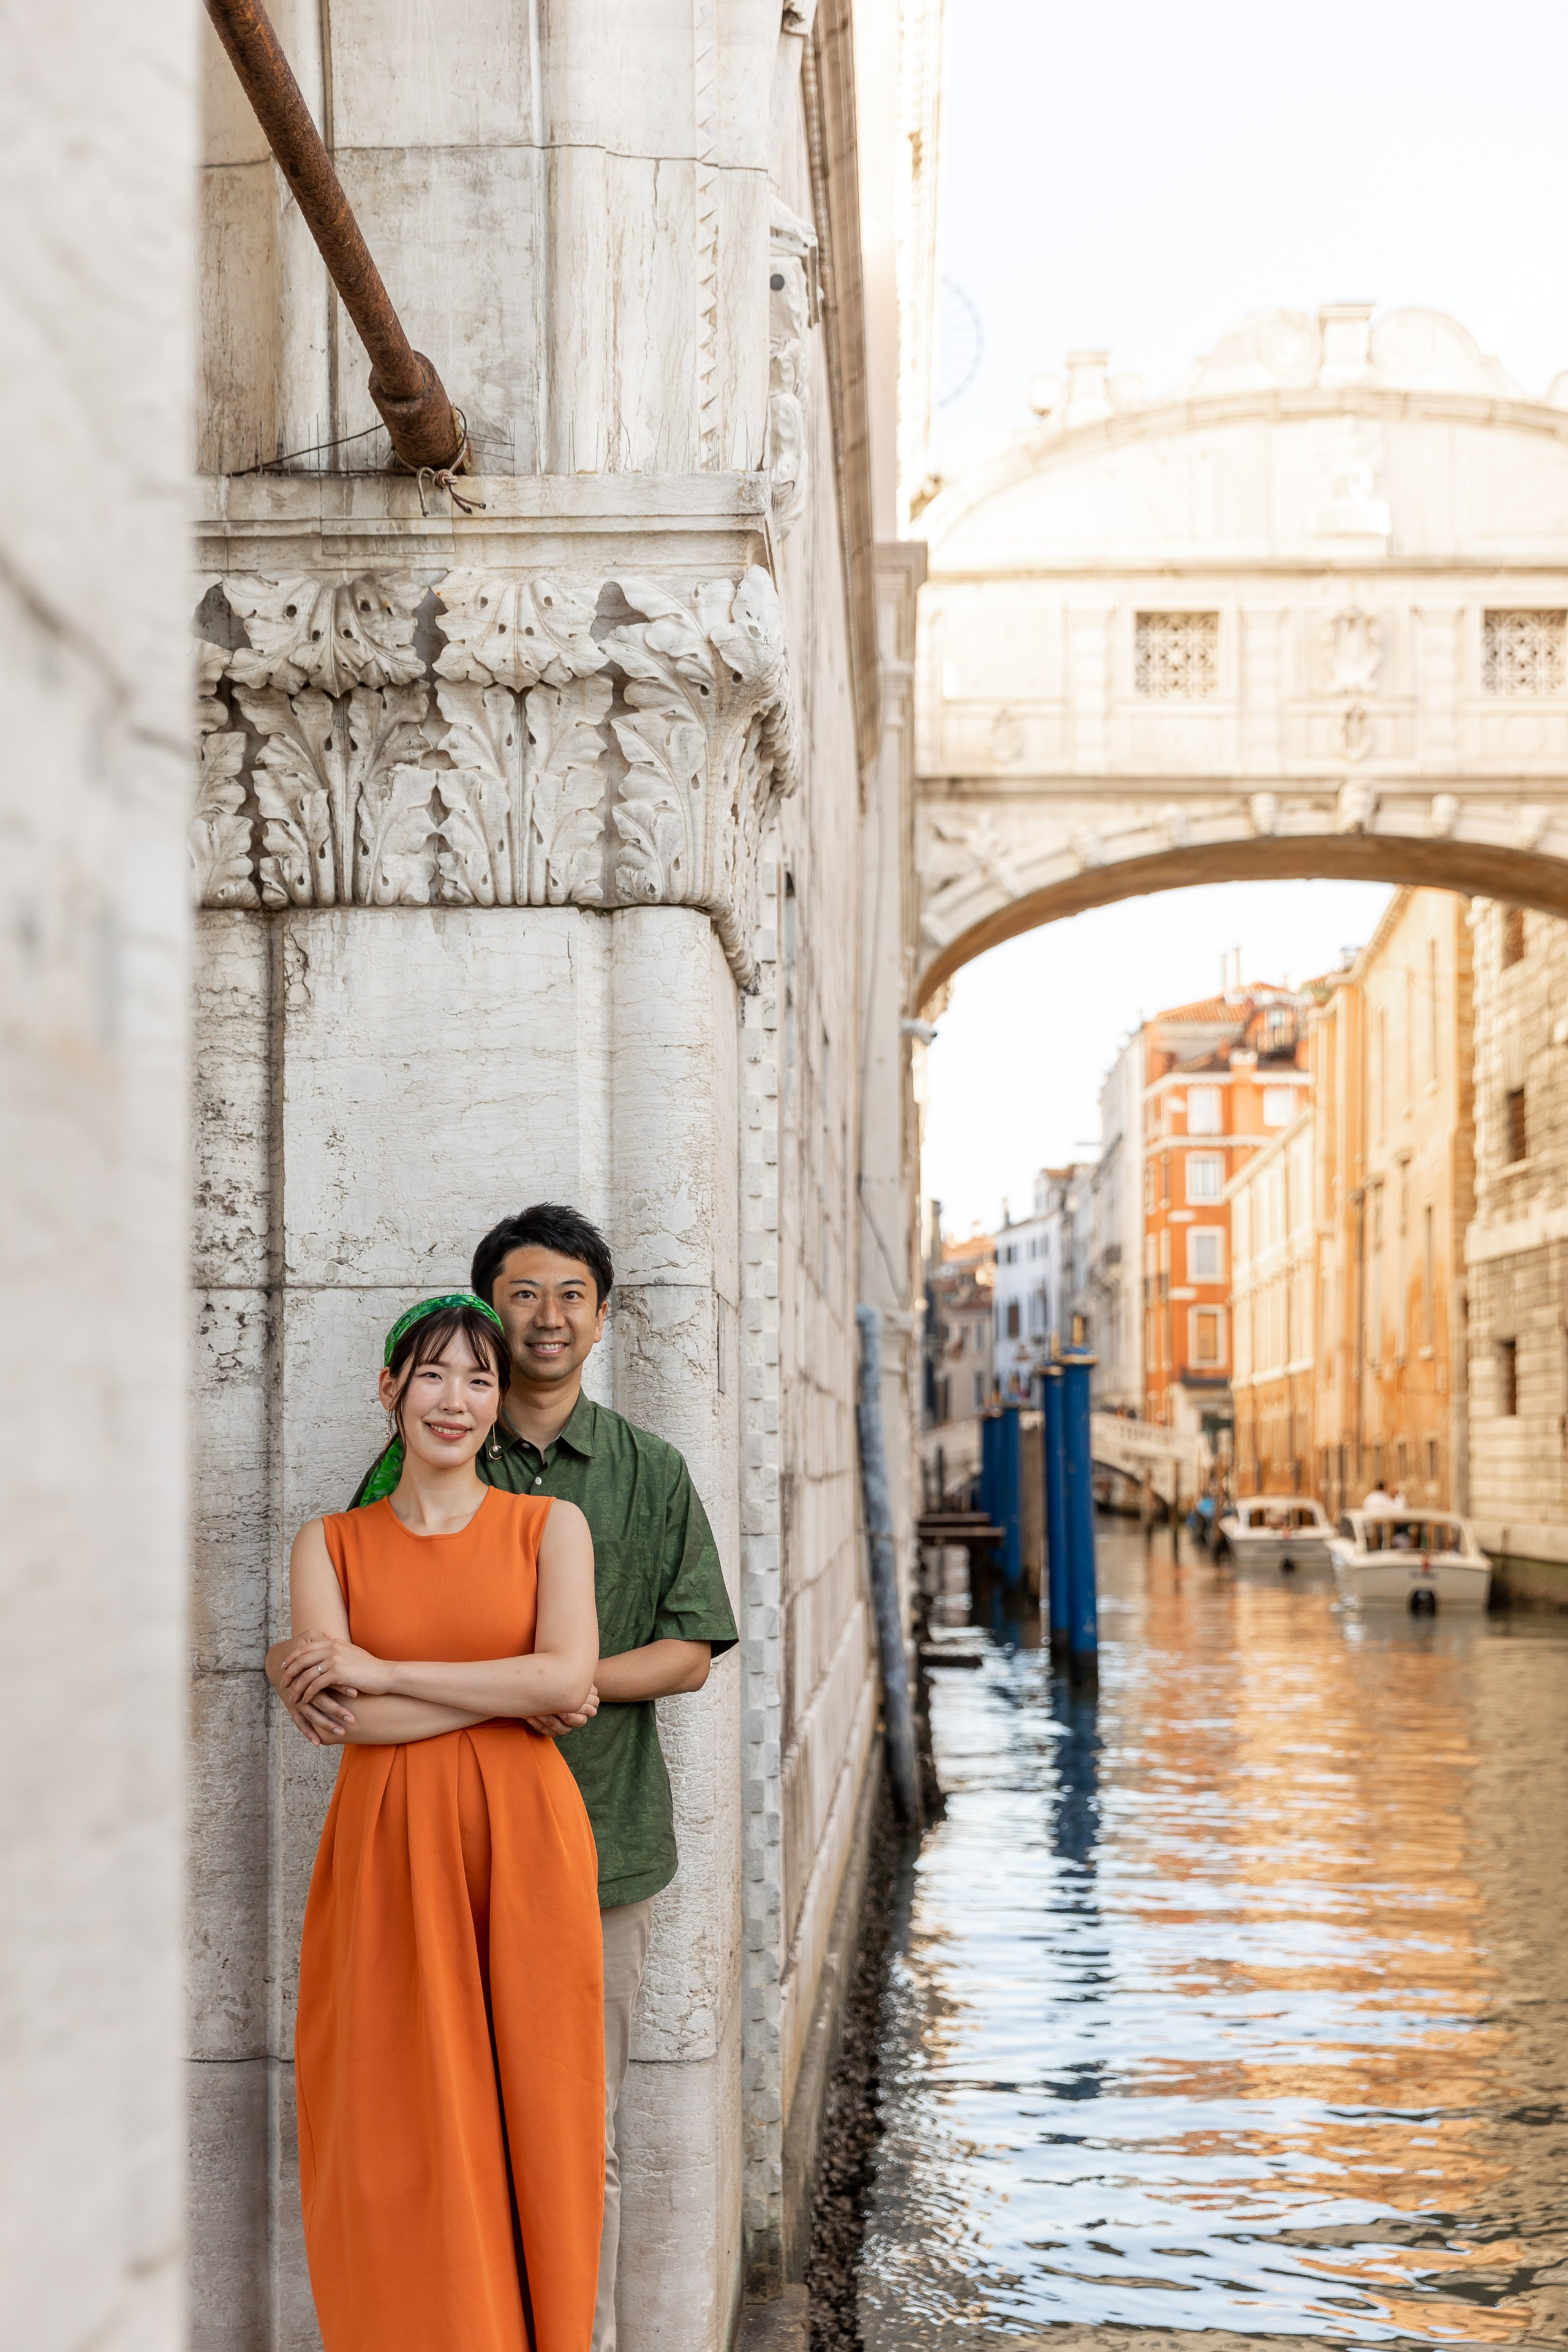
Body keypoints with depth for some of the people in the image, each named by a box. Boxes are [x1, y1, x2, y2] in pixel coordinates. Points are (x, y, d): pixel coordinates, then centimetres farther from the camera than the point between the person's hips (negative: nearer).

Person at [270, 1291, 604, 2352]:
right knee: (400, 2137, 1)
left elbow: (567, 1672, -11)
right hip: (388, 1858, 1)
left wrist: (378, 1672, -10)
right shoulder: (331, 1543, 7)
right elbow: (331, 1712, -7)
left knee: (525, 2124, 2)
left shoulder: (550, 1526, 5)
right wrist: (516, 1695, -11)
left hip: (522, 1851, 0)